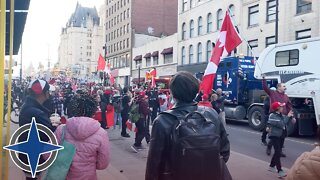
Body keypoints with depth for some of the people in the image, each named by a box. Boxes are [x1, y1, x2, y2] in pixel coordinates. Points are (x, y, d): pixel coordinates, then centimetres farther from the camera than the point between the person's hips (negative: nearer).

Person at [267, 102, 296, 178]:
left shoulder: (282, 115, 8)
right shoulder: (272, 116, -15)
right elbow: (281, 124, -24)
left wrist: (290, 117, -8)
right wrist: (288, 116, -18)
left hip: (280, 136, 8)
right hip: (274, 136, -8)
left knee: (278, 152, 16)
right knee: (278, 152, -13)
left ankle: (272, 166, 32)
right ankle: (280, 171, -16)